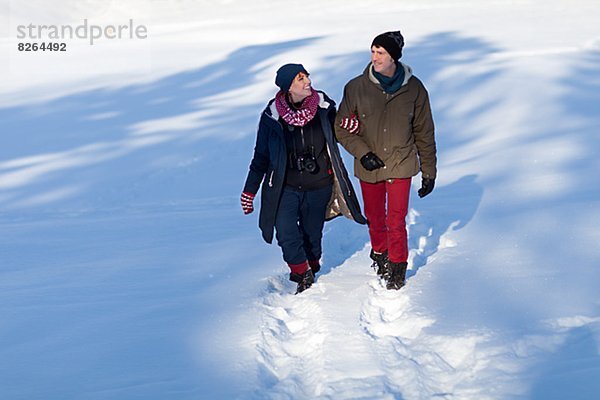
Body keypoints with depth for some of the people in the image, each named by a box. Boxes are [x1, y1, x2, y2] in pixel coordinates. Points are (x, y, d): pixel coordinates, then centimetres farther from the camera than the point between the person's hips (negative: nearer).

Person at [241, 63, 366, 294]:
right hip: (286, 186, -1)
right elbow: (261, 155, 1)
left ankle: (312, 270, 37)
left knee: (313, 233, 13)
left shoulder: (323, 106, -6)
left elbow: (337, 134, 13)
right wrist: (249, 190, 2)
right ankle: (303, 275, 6)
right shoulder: (273, 116, -10)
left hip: (319, 185, 2)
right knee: (286, 233, -14)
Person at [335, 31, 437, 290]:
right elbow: (342, 128, -1)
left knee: (396, 221, -3)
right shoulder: (356, 88, -10)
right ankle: (379, 254, 42)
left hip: (401, 165, -1)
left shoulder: (414, 89, -7)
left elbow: (424, 133, 2)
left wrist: (429, 172, 4)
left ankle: (397, 266, 19)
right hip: (368, 166, 1)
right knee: (374, 218, 16)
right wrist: (362, 152, -15)